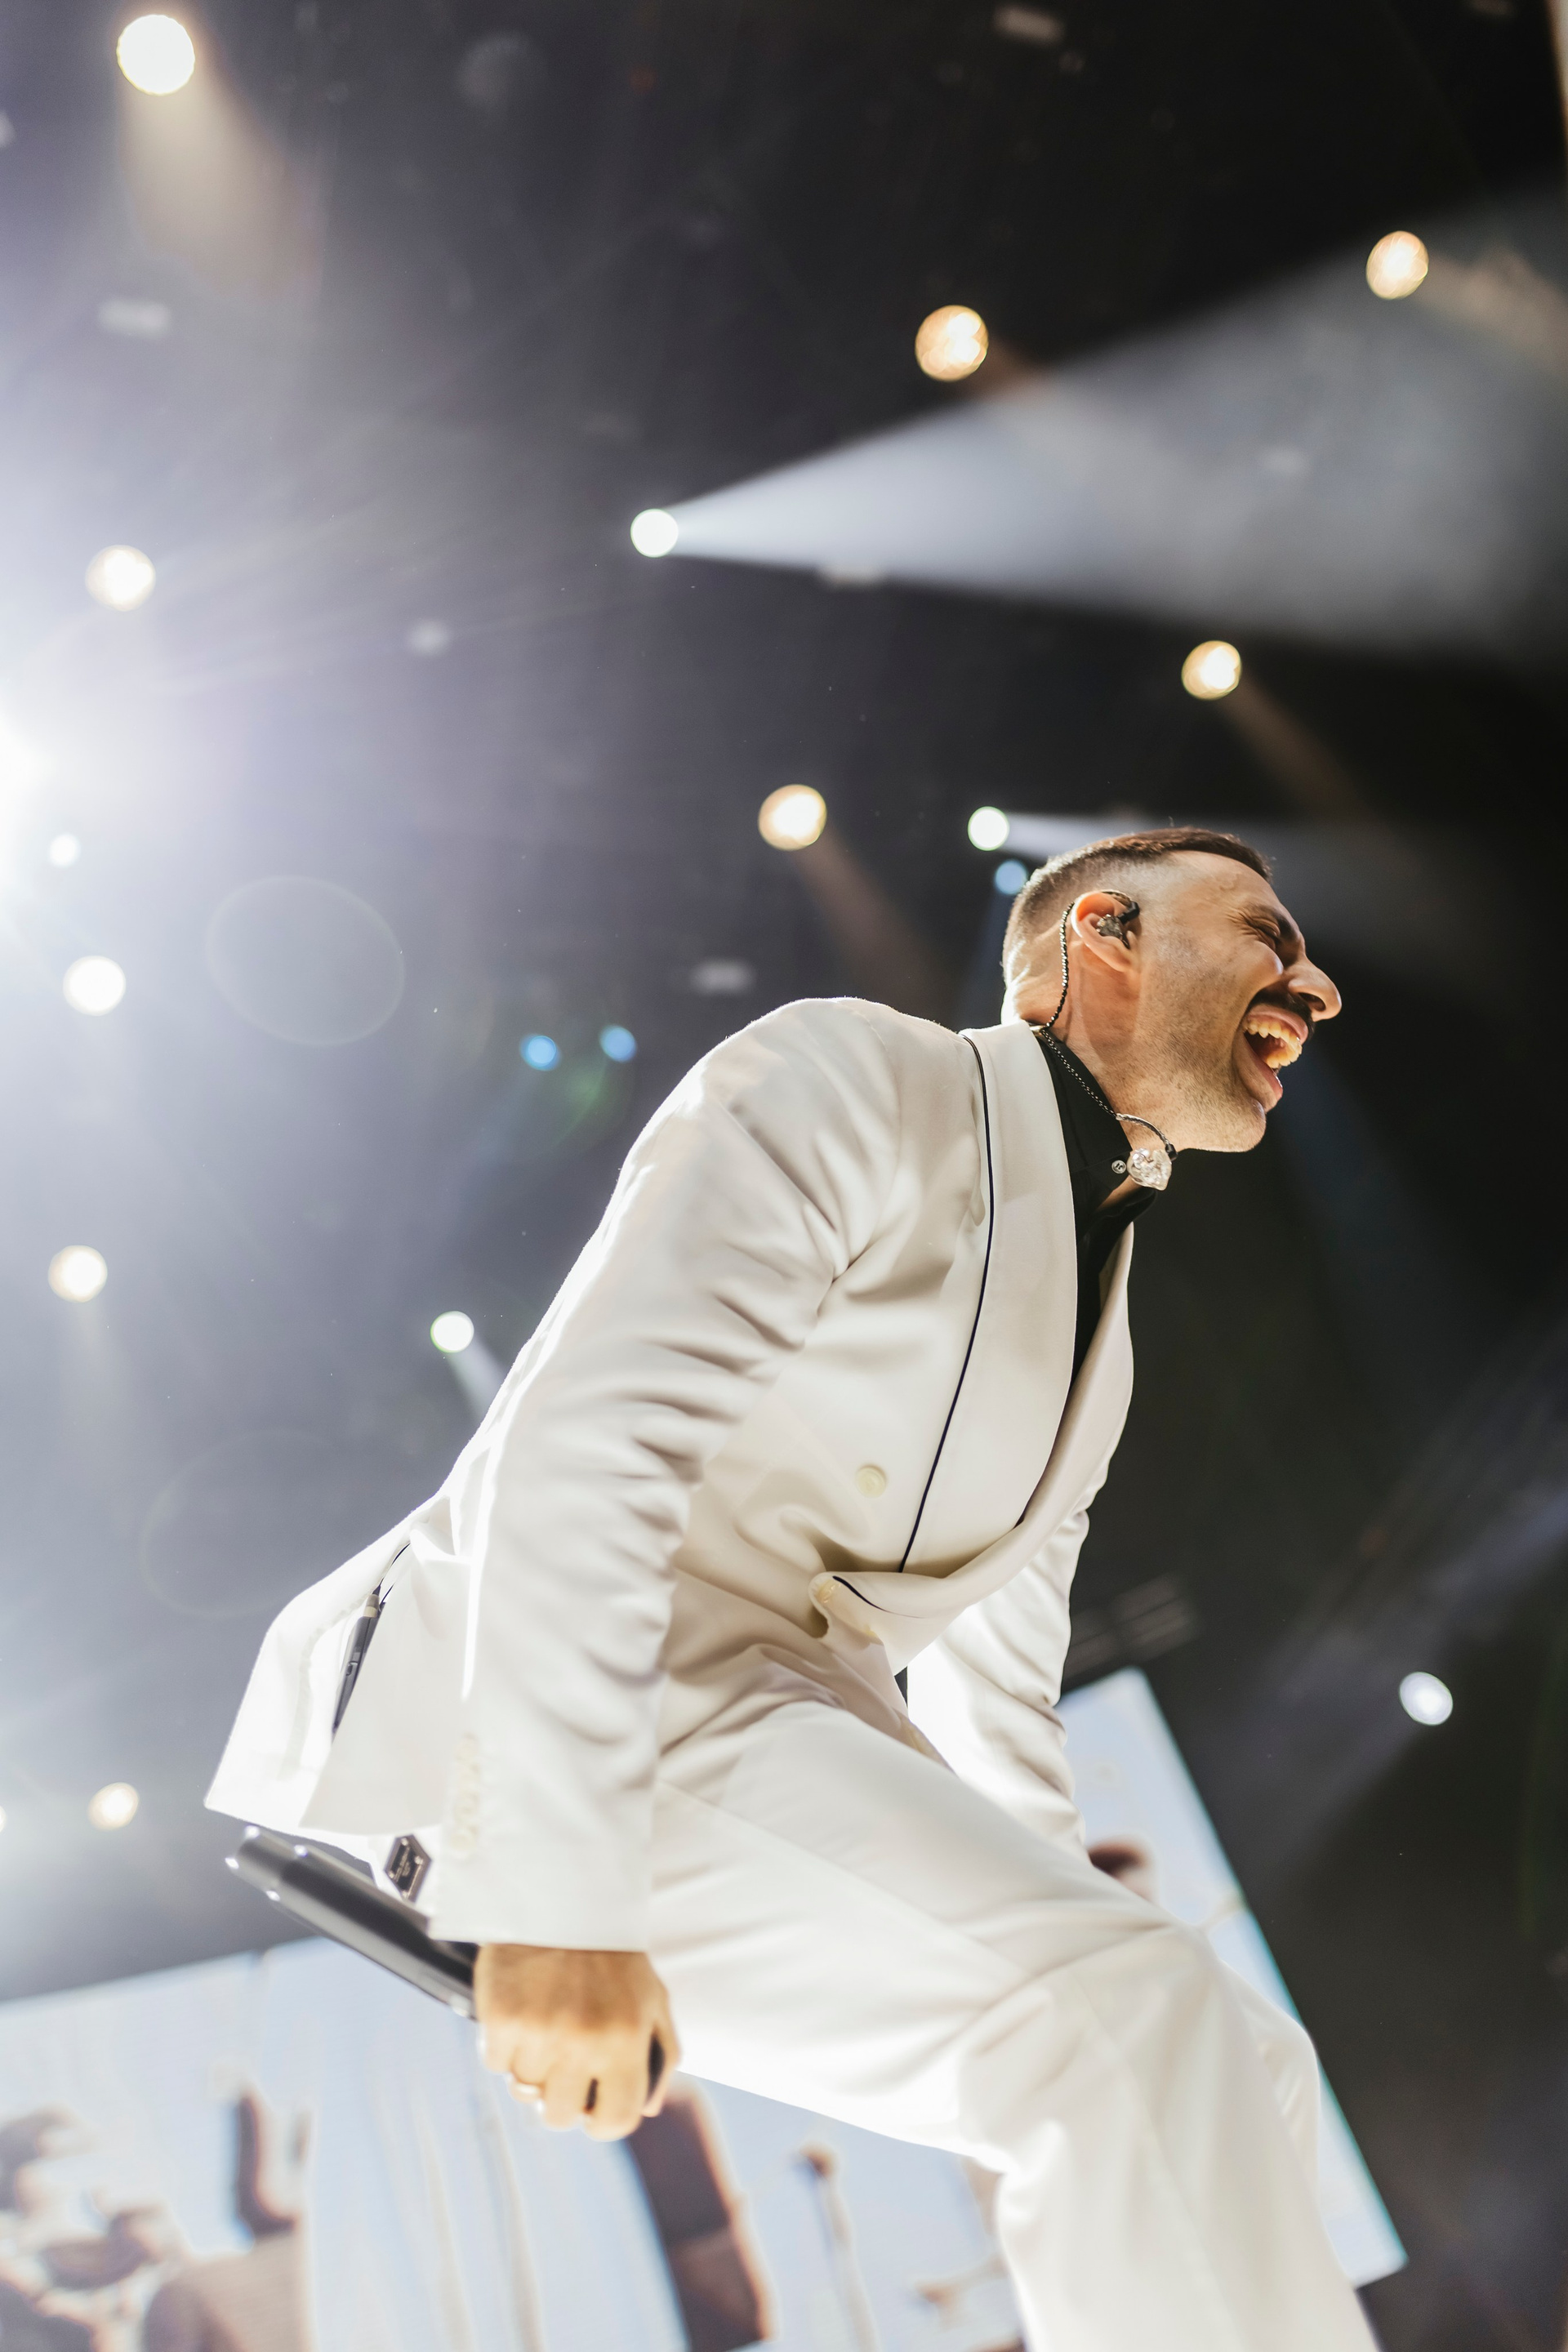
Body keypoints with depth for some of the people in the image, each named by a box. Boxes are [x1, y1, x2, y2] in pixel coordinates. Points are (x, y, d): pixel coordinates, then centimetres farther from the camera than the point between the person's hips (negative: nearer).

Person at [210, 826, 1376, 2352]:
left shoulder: (1096, 1356, 20)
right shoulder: (848, 1079, -6)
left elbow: (994, 1689, 23)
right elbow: (584, 1437, -18)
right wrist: (564, 1899, -26)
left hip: (777, 1733, 9)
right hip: (544, 1726, -9)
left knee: (1236, 2081, 2)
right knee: (1144, 2026, -24)